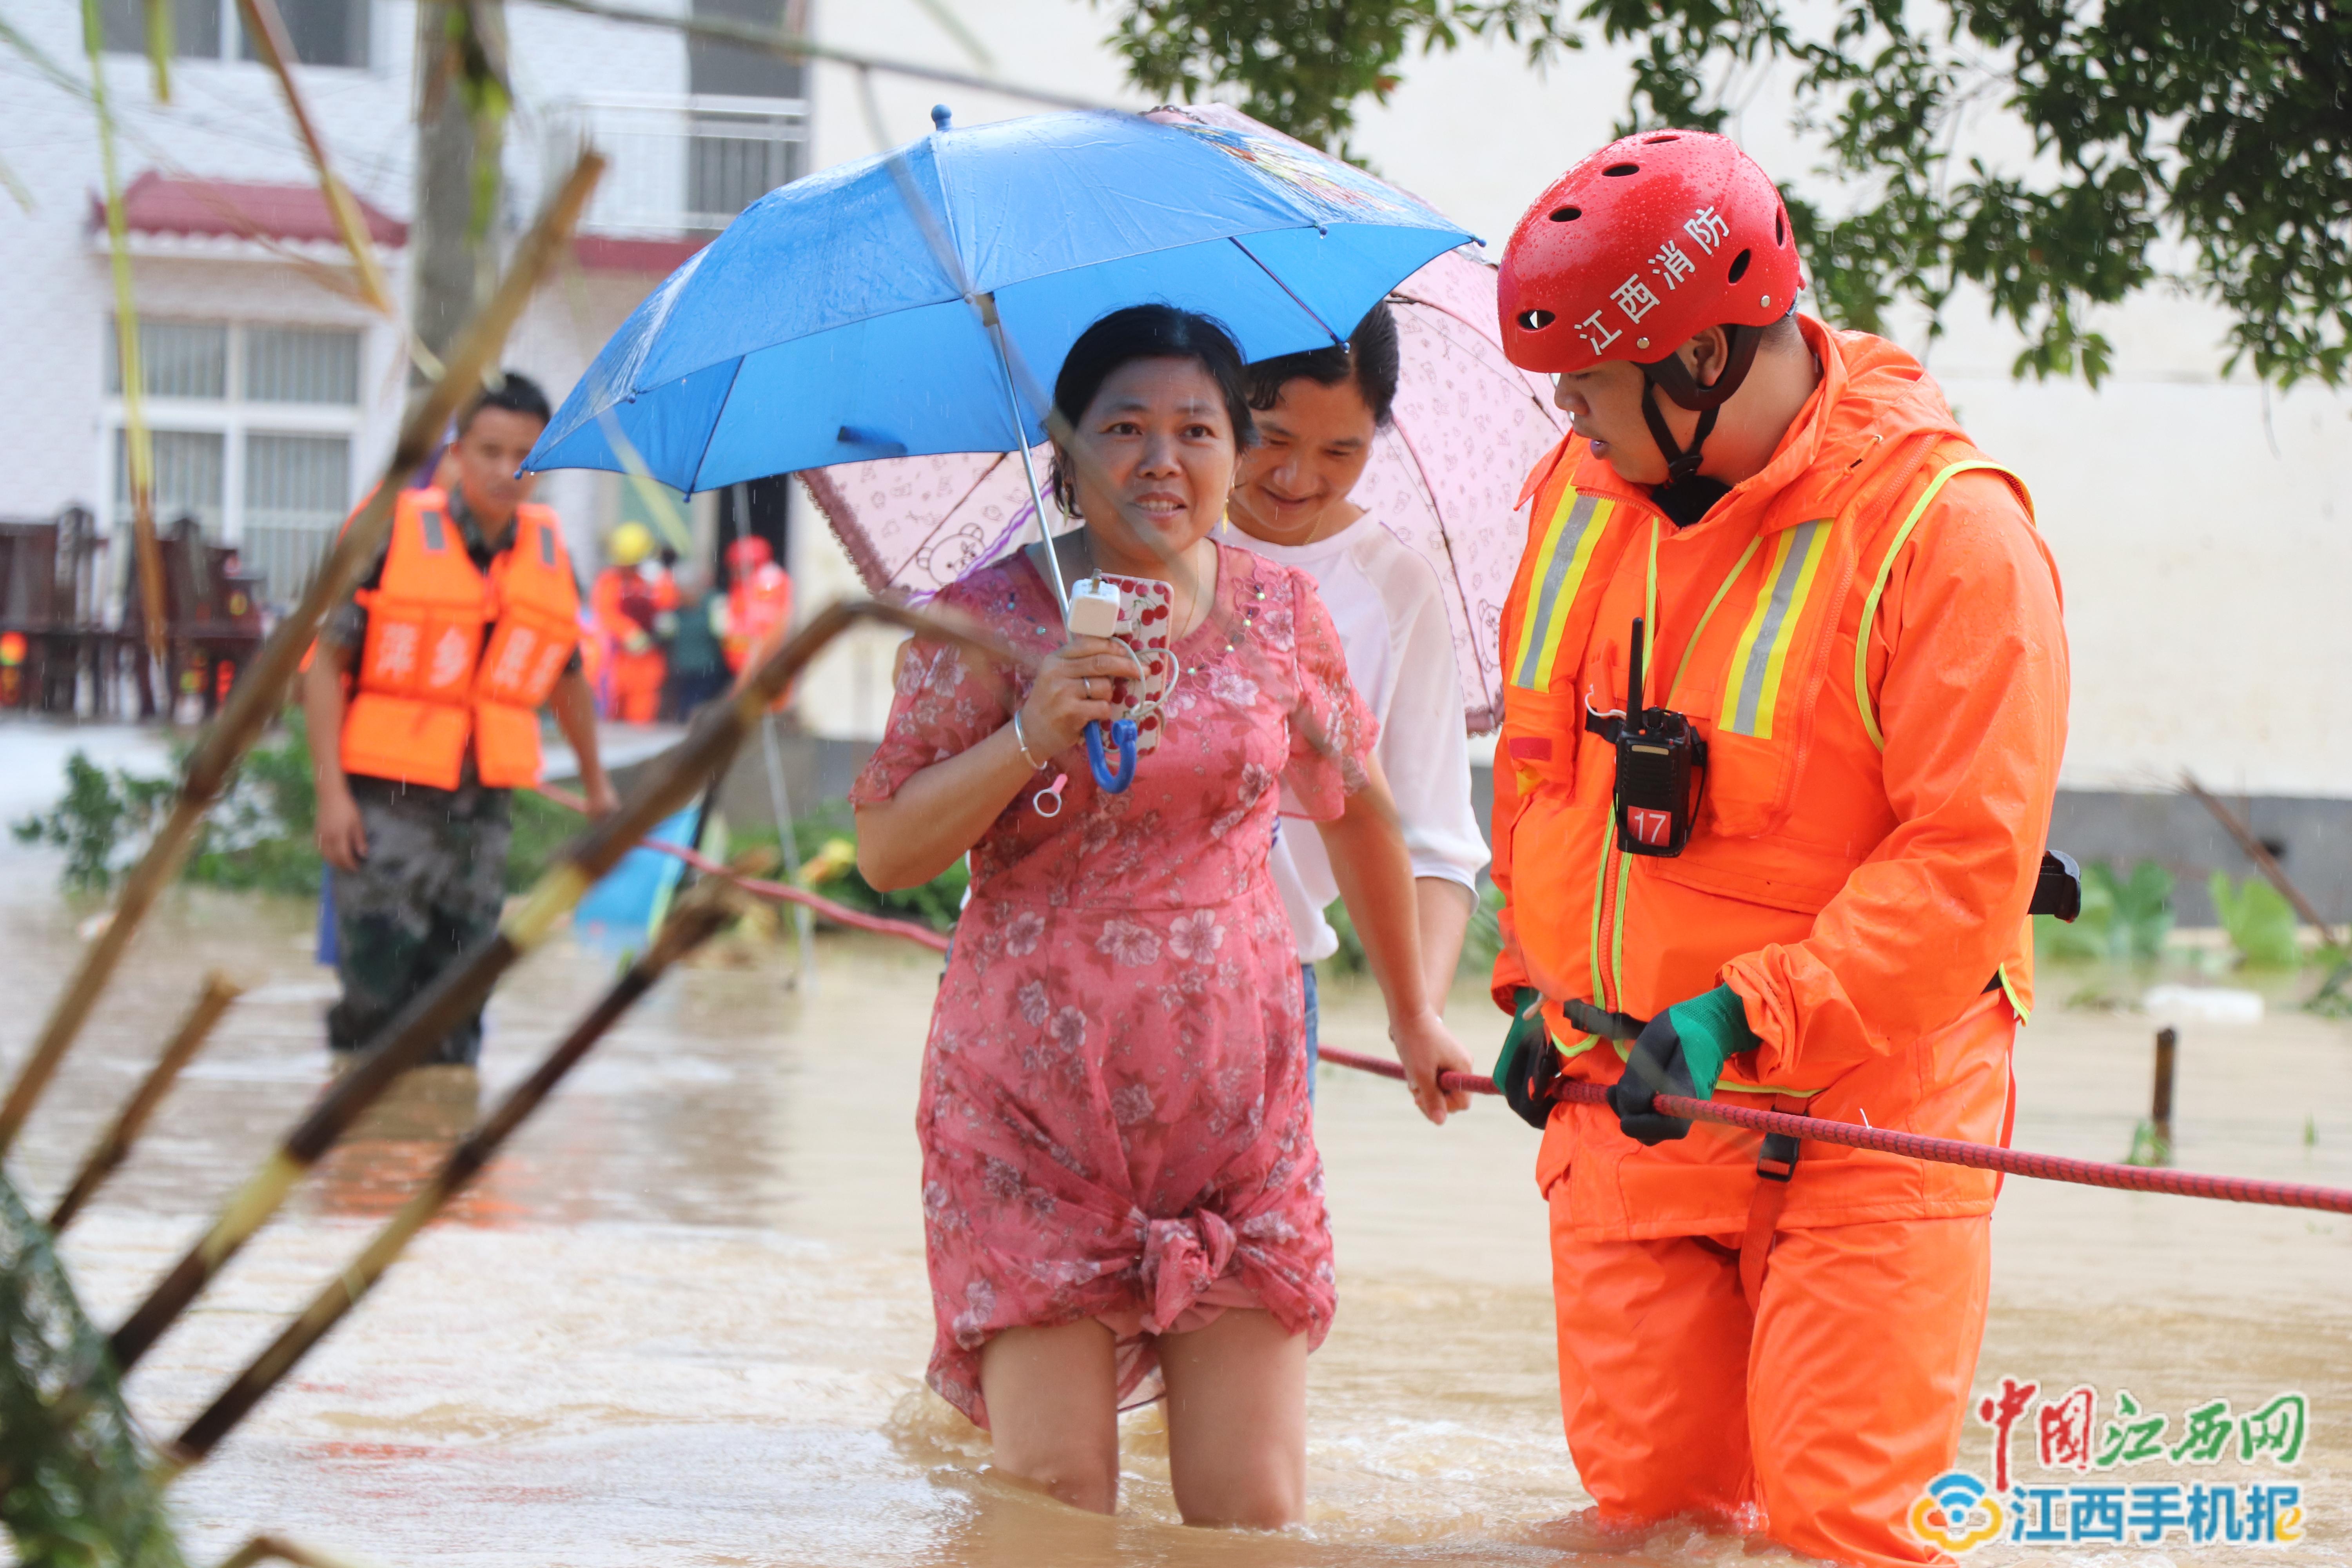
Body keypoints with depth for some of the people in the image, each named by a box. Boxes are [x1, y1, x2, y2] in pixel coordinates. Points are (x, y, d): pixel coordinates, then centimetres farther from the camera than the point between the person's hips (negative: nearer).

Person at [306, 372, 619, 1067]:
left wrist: (595, 781, 35)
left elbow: (564, 673, 25)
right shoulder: (396, 534, -6)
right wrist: (331, 792, -13)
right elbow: (325, 660, -6)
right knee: (376, 991, -8)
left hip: (480, 808, 5)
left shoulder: (549, 553, 8)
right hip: (385, 799, -5)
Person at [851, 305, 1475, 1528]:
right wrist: (1029, 741, -19)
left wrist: (1413, 1018, 28)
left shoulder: (1282, 617, 7)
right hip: (1033, 1099, -2)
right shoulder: (989, 623, -2)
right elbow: (885, 851, -4)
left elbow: (1356, 811, 22)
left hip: (1234, 1093, 2)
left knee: (1252, 1506, -4)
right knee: (1053, 1497, -9)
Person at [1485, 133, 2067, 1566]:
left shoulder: (1948, 533, -16)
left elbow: (1968, 861, -20)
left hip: (1861, 1136, -6)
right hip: (1625, 1115, 6)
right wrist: (1540, 987, 16)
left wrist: (1743, 1016, -26)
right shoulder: (1580, 492, 7)